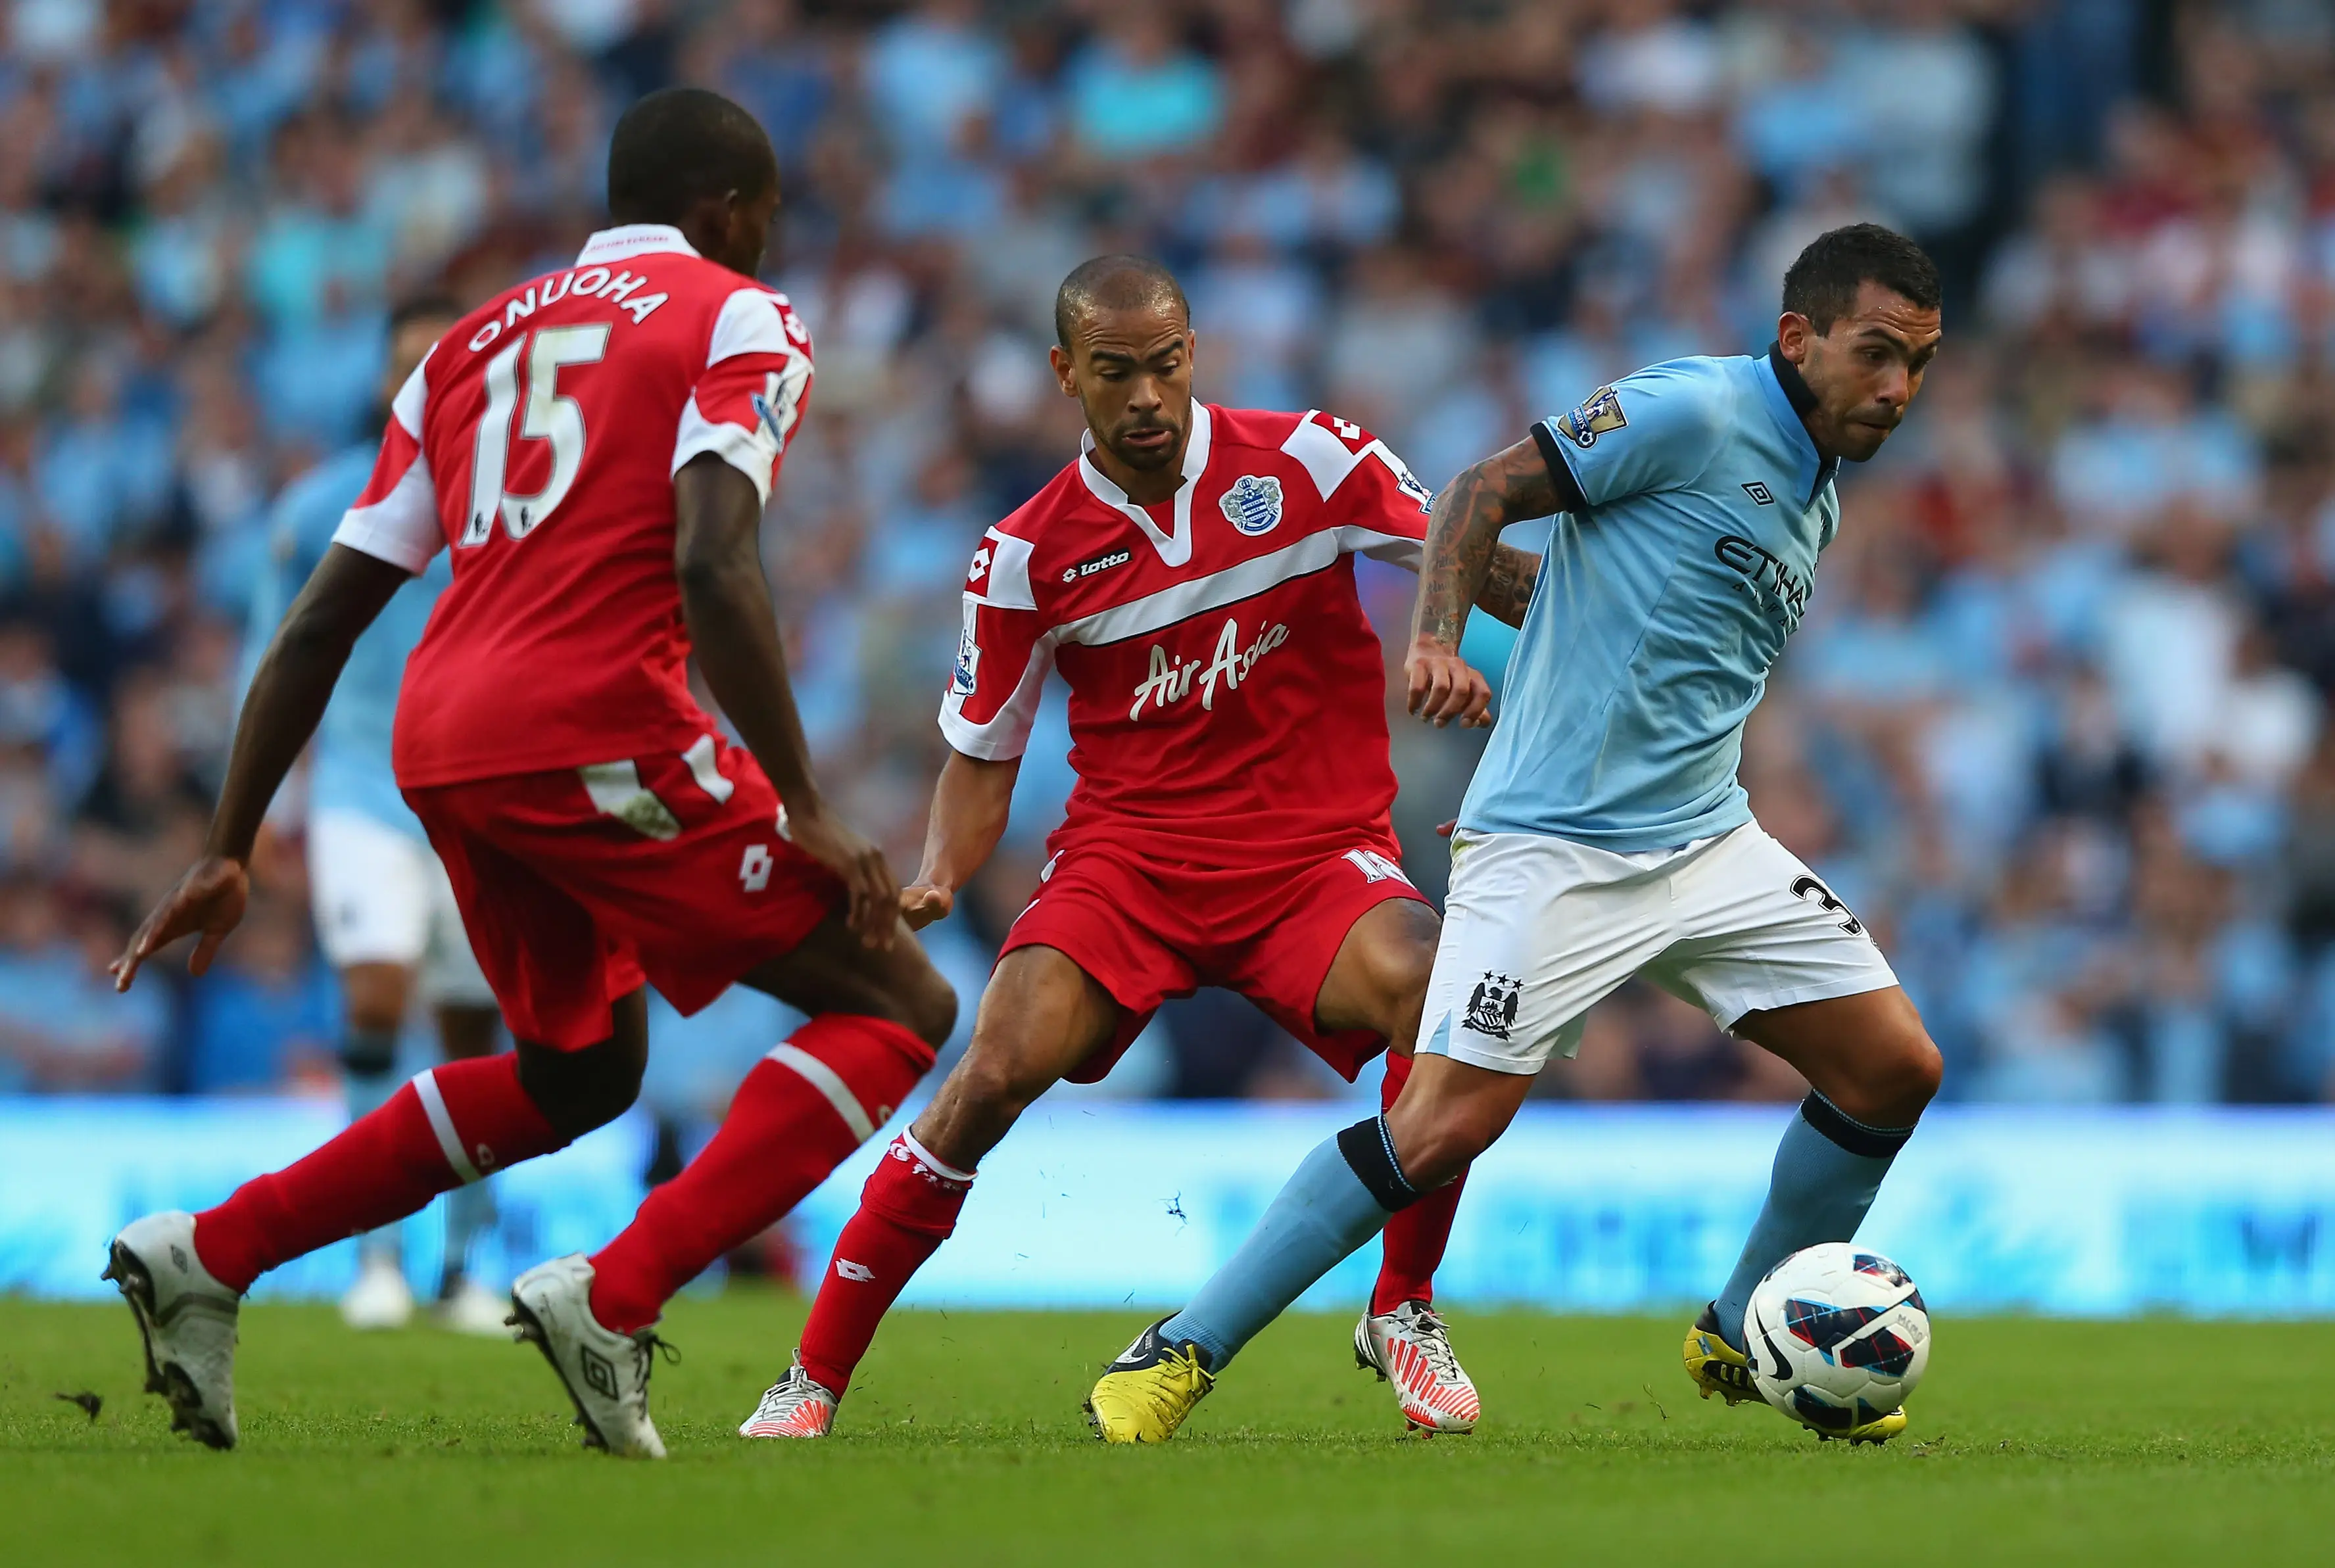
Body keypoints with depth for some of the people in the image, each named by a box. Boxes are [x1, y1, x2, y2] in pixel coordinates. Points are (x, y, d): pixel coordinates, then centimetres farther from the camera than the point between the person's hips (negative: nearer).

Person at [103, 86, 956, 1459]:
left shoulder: (479, 341, 24)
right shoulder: (741, 324, 5)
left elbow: (323, 623, 21)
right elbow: (714, 570, -14)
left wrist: (230, 851, 24)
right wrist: (802, 811, -12)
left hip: (438, 745, 8)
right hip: (598, 729, -8)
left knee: (580, 1073, 28)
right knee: (898, 1009, 1)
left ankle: (207, 1256, 21)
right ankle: (614, 1302, -14)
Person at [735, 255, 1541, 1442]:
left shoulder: (1305, 464, -4)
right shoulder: (1029, 554, -1)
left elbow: (1486, 566, 4)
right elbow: (980, 756, 7)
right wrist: (935, 880, -12)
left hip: (1314, 853, 0)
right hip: (1129, 851, 0)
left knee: (1437, 996, -31)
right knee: (997, 1070, -24)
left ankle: (1401, 1312, -6)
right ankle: (813, 1378, -10)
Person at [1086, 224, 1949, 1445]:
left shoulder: (1812, 504, 17)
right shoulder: (1693, 414, -9)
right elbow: (1484, 491, -11)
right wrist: (1437, 640, -25)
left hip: (1705, 843, 8)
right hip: (1553, 849, -8)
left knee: (1896, 1068, 1)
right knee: (1445, 1127, -16)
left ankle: (1745, 1339, 20)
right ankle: (1179, 1357, -6)